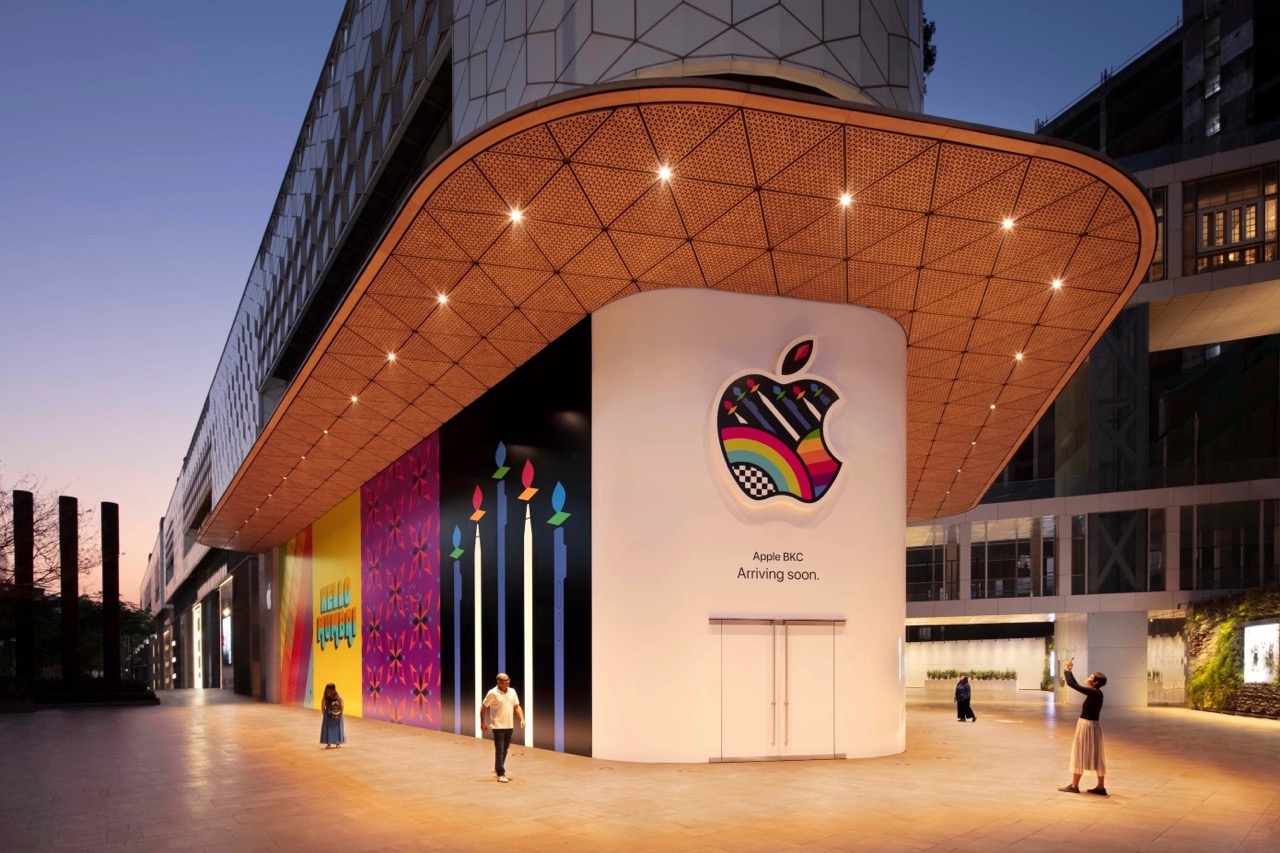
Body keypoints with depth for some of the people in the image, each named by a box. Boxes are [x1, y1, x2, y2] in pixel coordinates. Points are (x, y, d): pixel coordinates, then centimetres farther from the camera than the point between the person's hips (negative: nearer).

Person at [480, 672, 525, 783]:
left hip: (509, 726, 6)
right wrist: (482, 723, -2)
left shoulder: (512, 691, 4)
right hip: (498, 726, -6)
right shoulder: (493, 693, -11)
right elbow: (483, 707, -3)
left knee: (505, 749, 14)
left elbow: (517, 707, 9)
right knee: (499, 750, -7)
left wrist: (522, 719, -3)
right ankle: (500, 774, -2)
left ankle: (497, 769, 31)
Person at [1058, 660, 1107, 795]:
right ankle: (1101, 787, 13)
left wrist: (1067, 670, -8)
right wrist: (1069, 671, 17)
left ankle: (1074, 786, 8)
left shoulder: (1093, 693, -19)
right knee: (1096, 756, 10)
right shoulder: (1095, 693, 7)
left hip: (1087, 725, -9)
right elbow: (1077, 684, 19)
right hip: (1092, 725, 9)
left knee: (1080, 754, 0)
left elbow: (1072, 684, -21)